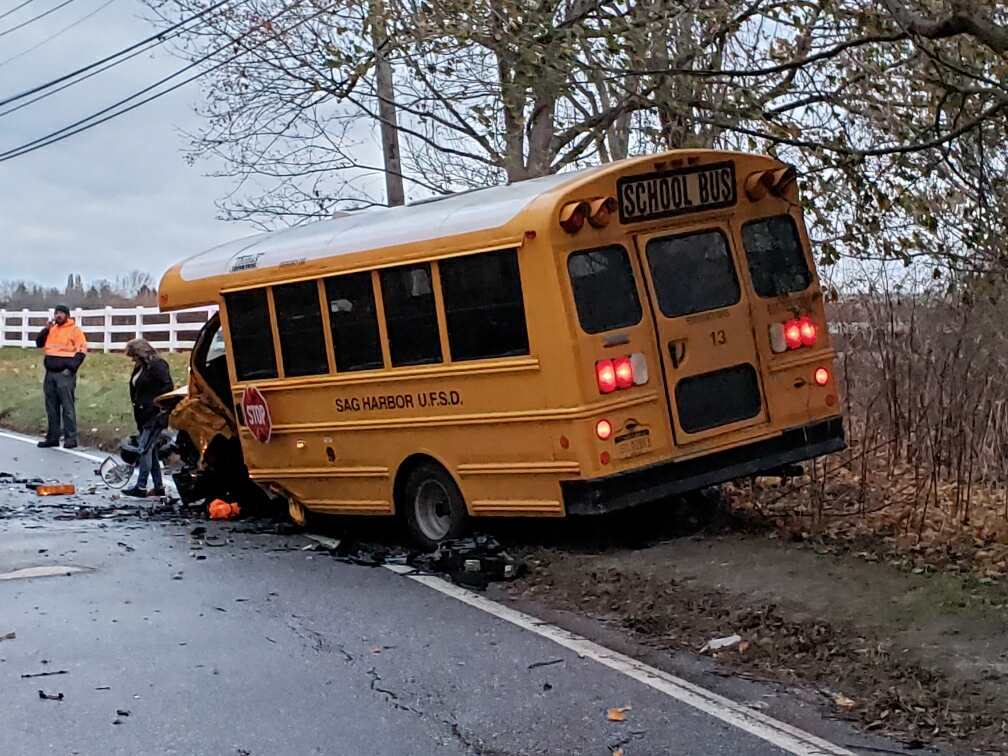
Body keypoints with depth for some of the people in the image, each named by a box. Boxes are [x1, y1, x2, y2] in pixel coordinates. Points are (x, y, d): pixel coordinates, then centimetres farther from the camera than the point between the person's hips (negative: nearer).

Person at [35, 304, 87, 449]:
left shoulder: (75, 330, -4)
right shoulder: (51, 329, 16)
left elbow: (82, 351, -9)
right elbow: (39, 344, 16)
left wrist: (71, 368, -16)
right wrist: (46, 329, 1)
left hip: (65, 374, -7)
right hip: (50, 374, 7)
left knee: (68, 407, -7)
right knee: (51, 407, 9)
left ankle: (71, 438, -6)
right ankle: (52, 437, 15)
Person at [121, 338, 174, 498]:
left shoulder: (157, 366, -11)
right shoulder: (139, 368, 15)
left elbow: (168, 387, -16)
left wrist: (154, 403, -18)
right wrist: (136, 403, 9)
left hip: (155, 415, -10)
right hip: (143, 416, 10)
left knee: (145, 449, -11)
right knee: (151, 450, 11)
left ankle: (141, 487, -9)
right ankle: (158, 486, 17)